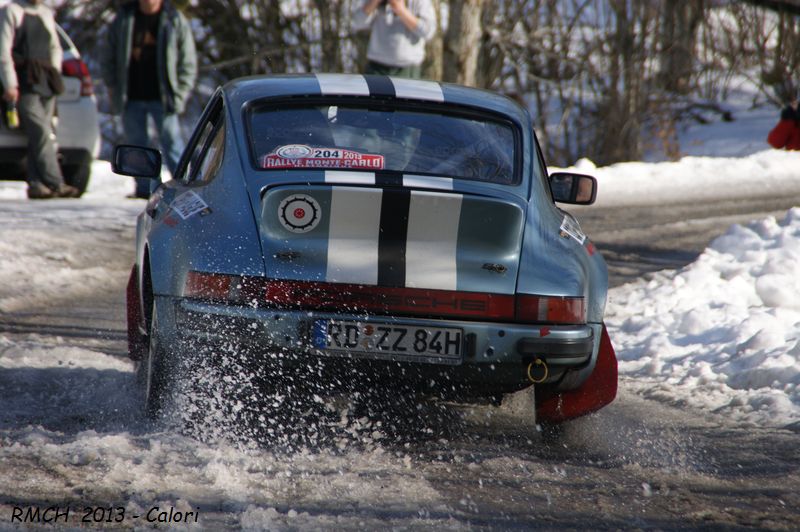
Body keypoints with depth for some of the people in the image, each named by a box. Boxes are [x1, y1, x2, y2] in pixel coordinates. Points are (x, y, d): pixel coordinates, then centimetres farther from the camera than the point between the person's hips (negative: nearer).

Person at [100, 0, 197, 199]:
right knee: (136, 145, 4)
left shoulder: (176, 21, -1)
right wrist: (113, 87, 5)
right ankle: (145, 188, 11)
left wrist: (179, 94, -7)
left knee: (171, 143, -7)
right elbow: (108, 57, 15)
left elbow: (188, 63, 2)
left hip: (162, 98, -3)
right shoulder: (123, 20, 6)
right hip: (131, 99, 3)